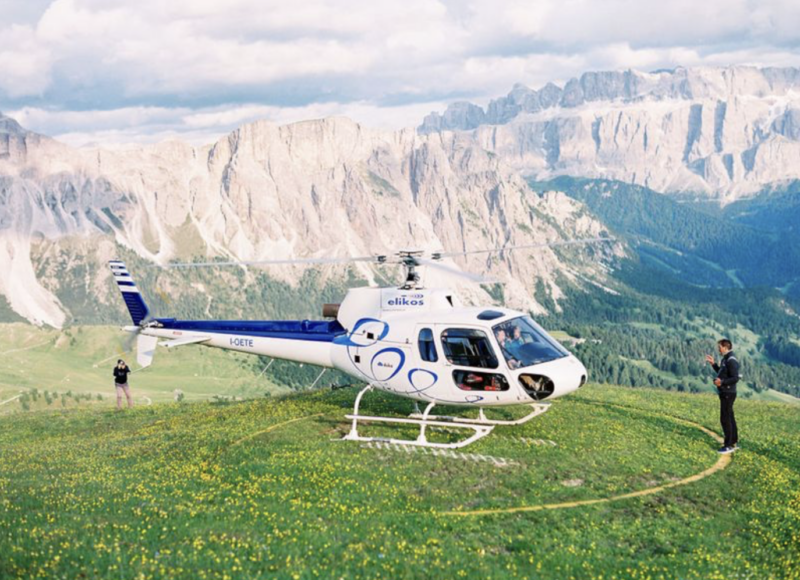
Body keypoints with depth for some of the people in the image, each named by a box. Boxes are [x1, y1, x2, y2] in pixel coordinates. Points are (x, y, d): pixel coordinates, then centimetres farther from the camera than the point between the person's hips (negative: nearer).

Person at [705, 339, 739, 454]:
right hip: (725, 393, 10)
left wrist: (722, 382, -32)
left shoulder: (731, 360, -19)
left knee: (725, 419, -6)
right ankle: (734, 442, 24)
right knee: (729, 418, 16)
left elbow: (735, 378, -25)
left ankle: (729, 445, -2)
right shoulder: (725, 359, 12)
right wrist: (713, 364, 21)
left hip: (728, 394, -10)